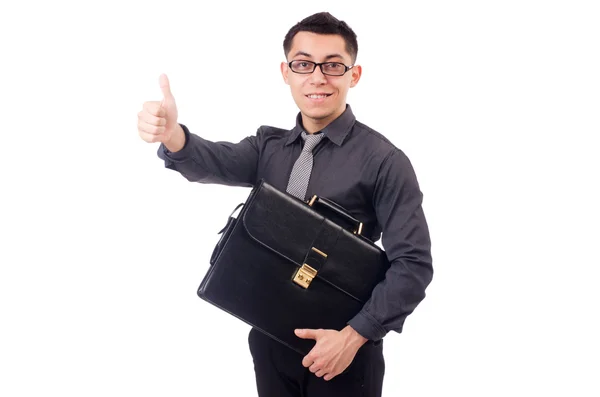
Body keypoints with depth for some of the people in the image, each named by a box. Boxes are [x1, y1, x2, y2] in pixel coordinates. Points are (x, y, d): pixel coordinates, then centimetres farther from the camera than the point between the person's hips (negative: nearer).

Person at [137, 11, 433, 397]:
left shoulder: (383, 160, -11)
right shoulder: (269, 145, 4)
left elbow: (413, 263, -13)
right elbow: (218, 162, -15)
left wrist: (355, 335, -19)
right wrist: (171, 134, -35)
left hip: (343, 348, -4)